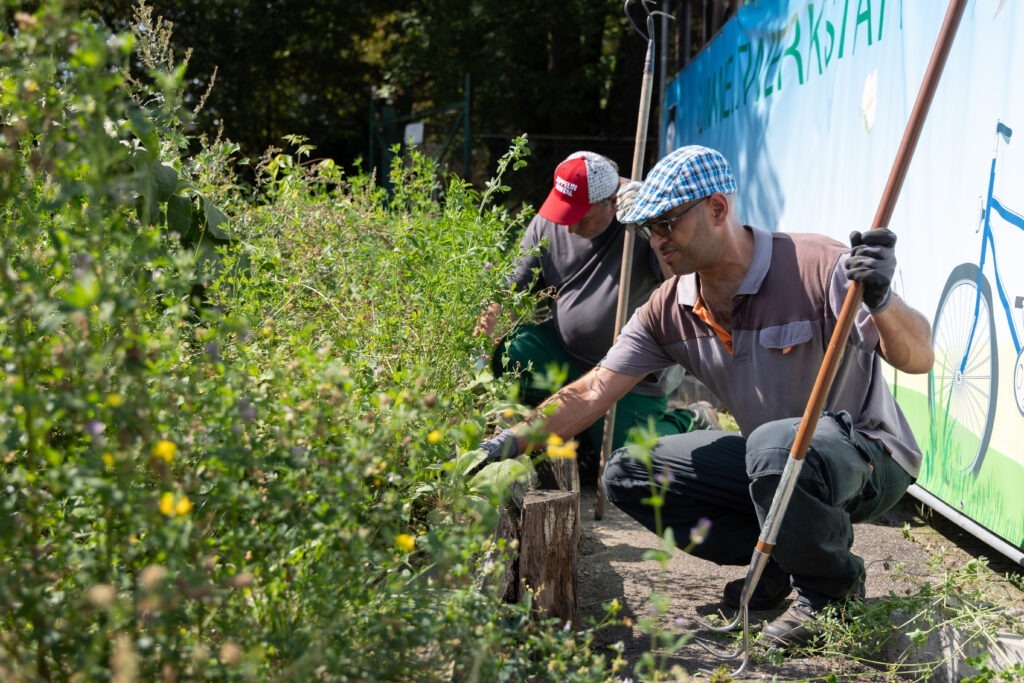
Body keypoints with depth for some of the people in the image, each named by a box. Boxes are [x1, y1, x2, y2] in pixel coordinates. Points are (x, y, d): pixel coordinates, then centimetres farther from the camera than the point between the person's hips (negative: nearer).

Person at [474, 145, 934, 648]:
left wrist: (882, 301, -48)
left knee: (774, 445, -40)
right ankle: (779, 558, 3)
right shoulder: (668, 311, -3)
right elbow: (592, 393, -3)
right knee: (627, 474, -4)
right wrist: (507, 445, -14)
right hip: (773, 460, 7)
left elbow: (918, 359, -26)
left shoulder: (819, 268, -21)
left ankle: (832, 587, -10)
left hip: (870, 456, -6)